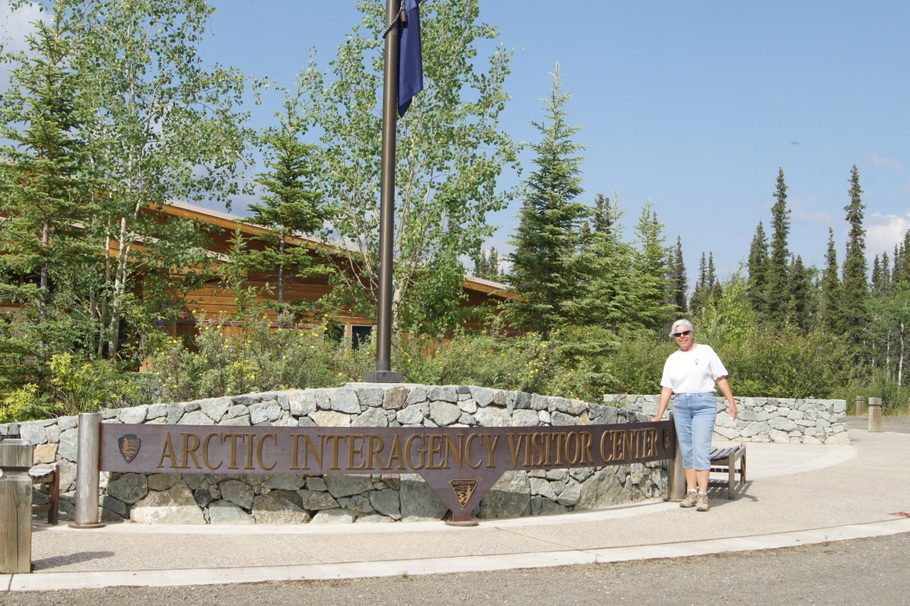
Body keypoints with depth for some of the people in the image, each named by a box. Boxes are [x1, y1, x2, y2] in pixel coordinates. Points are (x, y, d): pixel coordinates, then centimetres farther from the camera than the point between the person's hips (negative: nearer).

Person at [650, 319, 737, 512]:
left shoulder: (705, 351, 4)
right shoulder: (672, 360, 13)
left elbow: (721, 378, 3)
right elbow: (666, 389, 12)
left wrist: (731, 402, -5)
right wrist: (659, 415, 8)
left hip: (703, 403, -4)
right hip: (681, 405, 4)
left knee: (701, 450, -11)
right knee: (686, 451, 4)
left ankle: (703, 495, -11)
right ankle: (691, 492, 9)